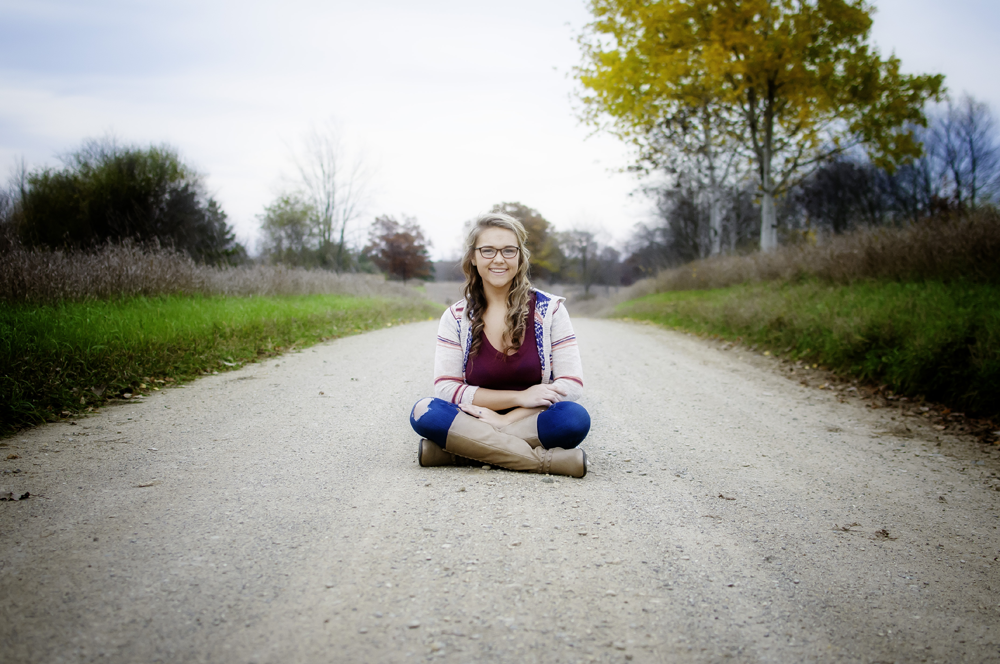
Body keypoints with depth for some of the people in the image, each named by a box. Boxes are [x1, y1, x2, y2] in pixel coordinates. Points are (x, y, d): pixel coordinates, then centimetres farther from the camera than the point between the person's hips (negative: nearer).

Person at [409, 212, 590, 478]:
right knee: (424, 412, -28)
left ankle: (455, 451, -27)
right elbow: (446, 388, -5)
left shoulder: (549, 309, 1)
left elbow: (571, 386, -6)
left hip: (532, 424, -1)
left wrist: (506, 419, -18)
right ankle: (548, 460, -33)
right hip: (476, 421, 1)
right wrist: (519, 398, -15)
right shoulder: (456, 317, 4)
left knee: (575, 418, -32)